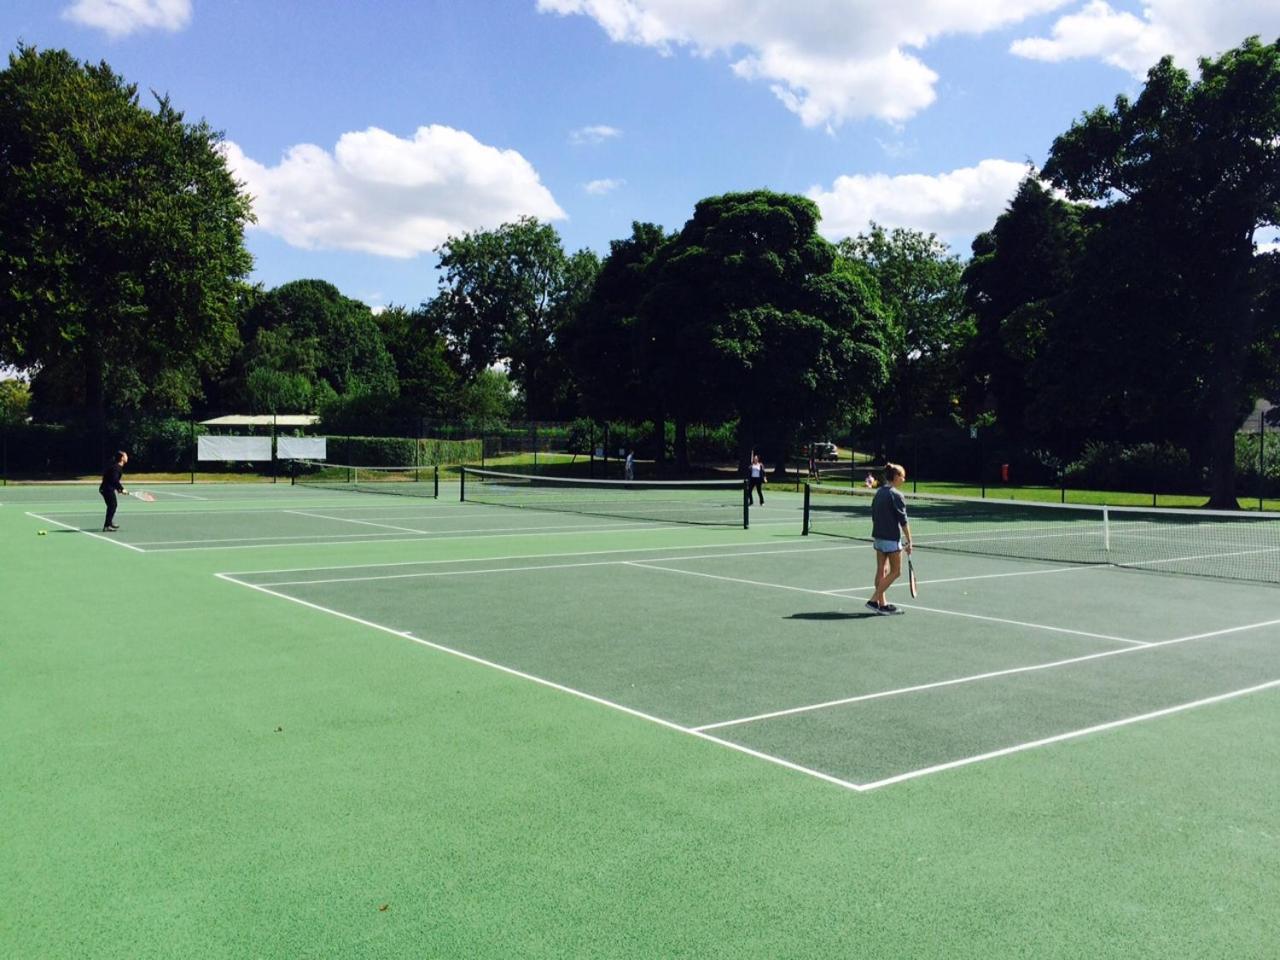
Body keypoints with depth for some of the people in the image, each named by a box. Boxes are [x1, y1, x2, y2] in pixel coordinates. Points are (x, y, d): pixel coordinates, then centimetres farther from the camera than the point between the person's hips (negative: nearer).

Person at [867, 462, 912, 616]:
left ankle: (882, 604, 14)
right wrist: (909, 541, -9)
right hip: (891, 539, -8)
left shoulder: (878, 493, 8)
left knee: (882, 570, 11)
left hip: (878, 537, 8)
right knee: (895, 572, 2)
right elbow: (903, 521, -14)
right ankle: (874, 600, -4)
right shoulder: (895, 495, -15)